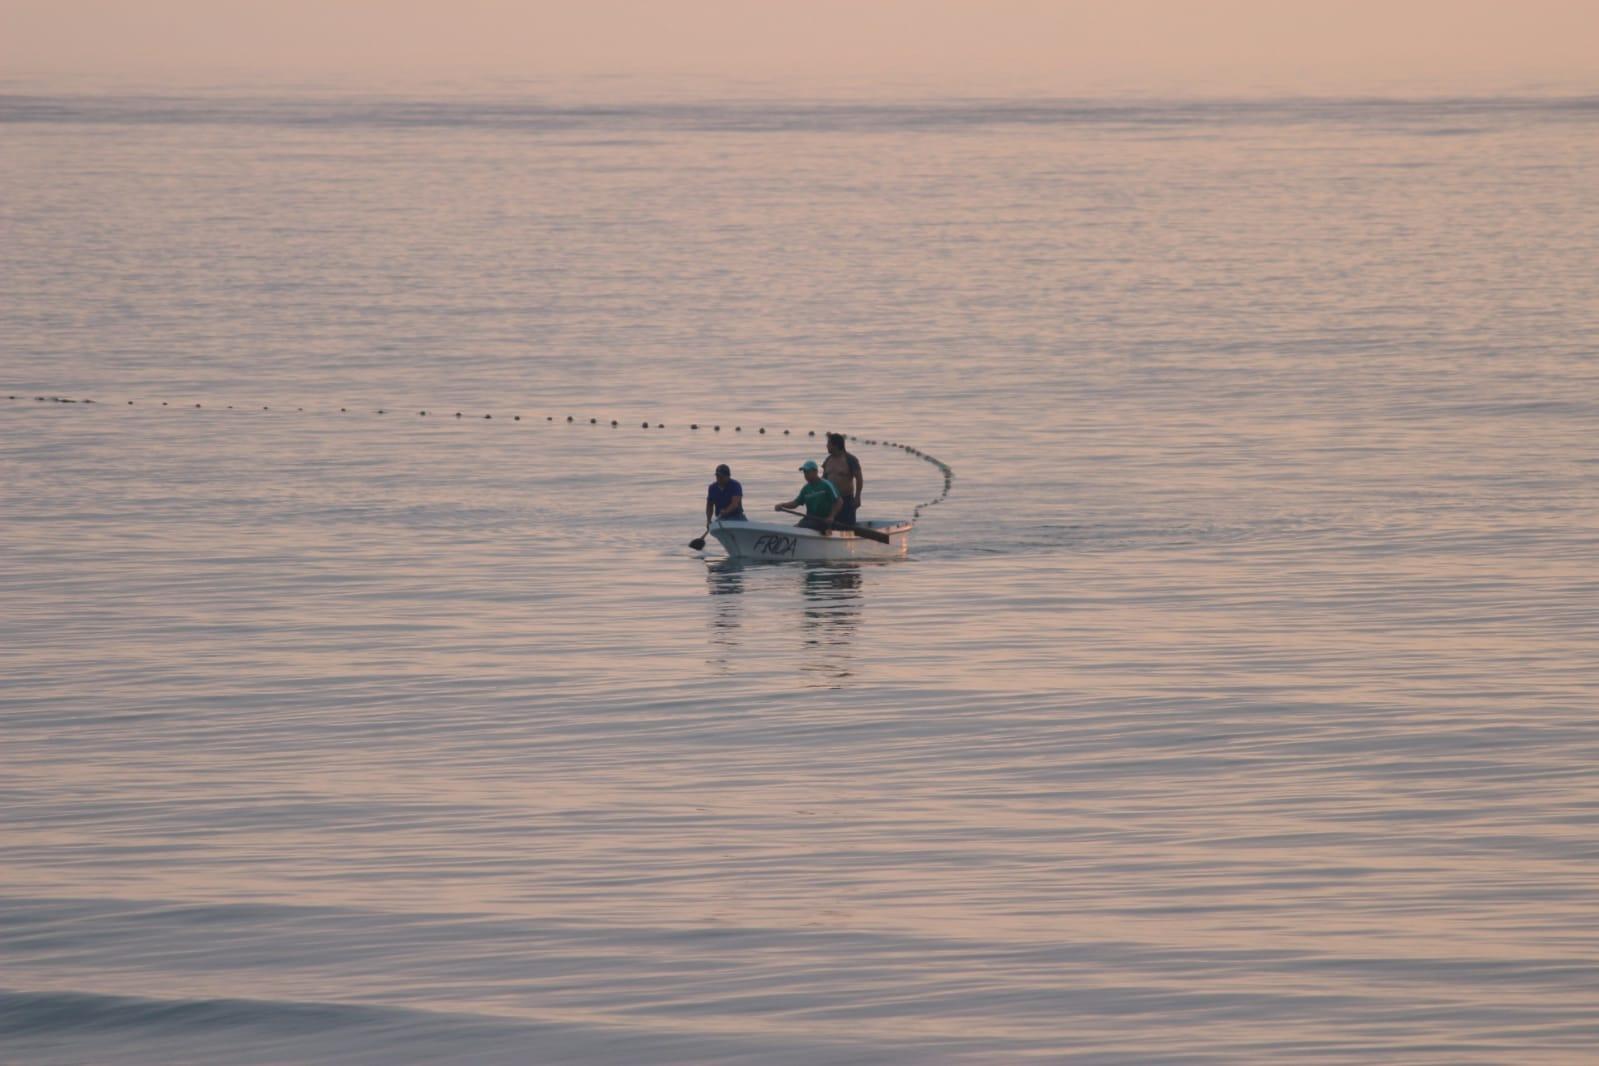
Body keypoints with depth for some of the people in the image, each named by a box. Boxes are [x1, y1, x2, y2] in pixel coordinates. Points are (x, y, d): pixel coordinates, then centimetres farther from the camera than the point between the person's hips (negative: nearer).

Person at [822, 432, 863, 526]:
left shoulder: (851, 460, -8)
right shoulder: (828, 461, 10)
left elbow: (859, 479, -10)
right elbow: (824, 478, 17)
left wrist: (857, 497, -16)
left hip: (846, 499, -6)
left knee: (848, 525, -8)